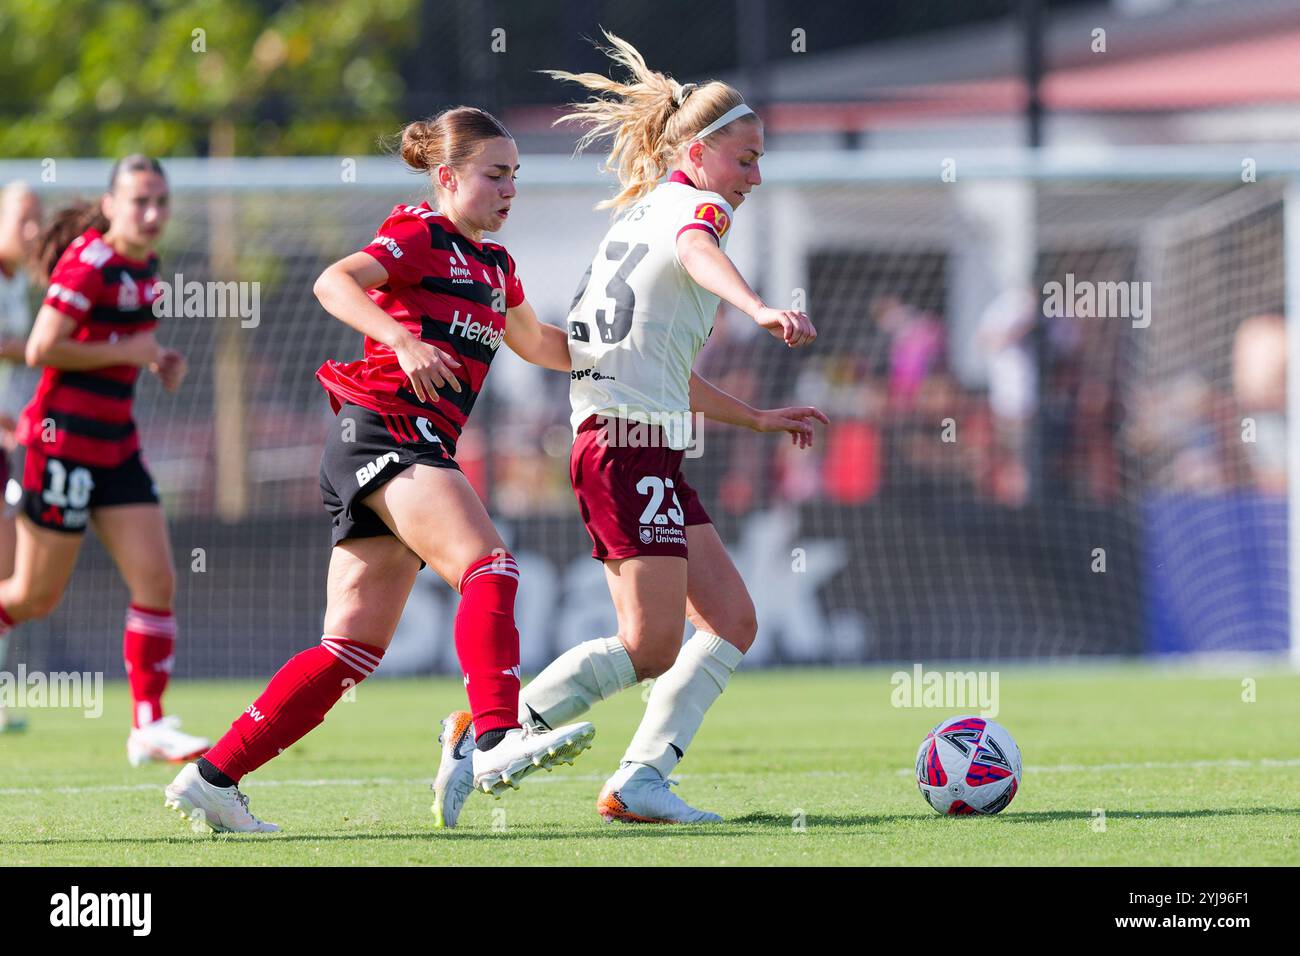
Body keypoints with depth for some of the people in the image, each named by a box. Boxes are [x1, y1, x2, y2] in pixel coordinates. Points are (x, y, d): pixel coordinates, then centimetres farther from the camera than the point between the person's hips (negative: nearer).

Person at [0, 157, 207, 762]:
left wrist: (158, 359, 8)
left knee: (157, 581, -2)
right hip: (62, 442, -8)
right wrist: (128, 351, -17)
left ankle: (149, 727, 2)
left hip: (116, 448, 8)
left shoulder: (144, 265, 10)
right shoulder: (89, 262, -16)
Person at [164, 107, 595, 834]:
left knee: (354, 649, 3)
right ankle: (497, 740, -43)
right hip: (384, 429, -9)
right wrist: (404, 341, -33)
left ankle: (213, 777, 4)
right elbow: (335, 283, -19)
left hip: (420, 450, 9)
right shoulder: (420, 236, -3)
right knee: (490, 569, -27)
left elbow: (535, 343, 41)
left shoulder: (493, 265, 23)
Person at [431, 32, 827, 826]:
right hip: (632, 446, -10)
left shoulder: (647, 209, 25)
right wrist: (760, 308, -51)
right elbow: (698, 253, -32)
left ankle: (640, 781, 2)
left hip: (646, 448, 10)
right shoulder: (693, 204, -3)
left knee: (733, 621, 6)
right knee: (651, 647, -12)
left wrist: (759, 419, 35)